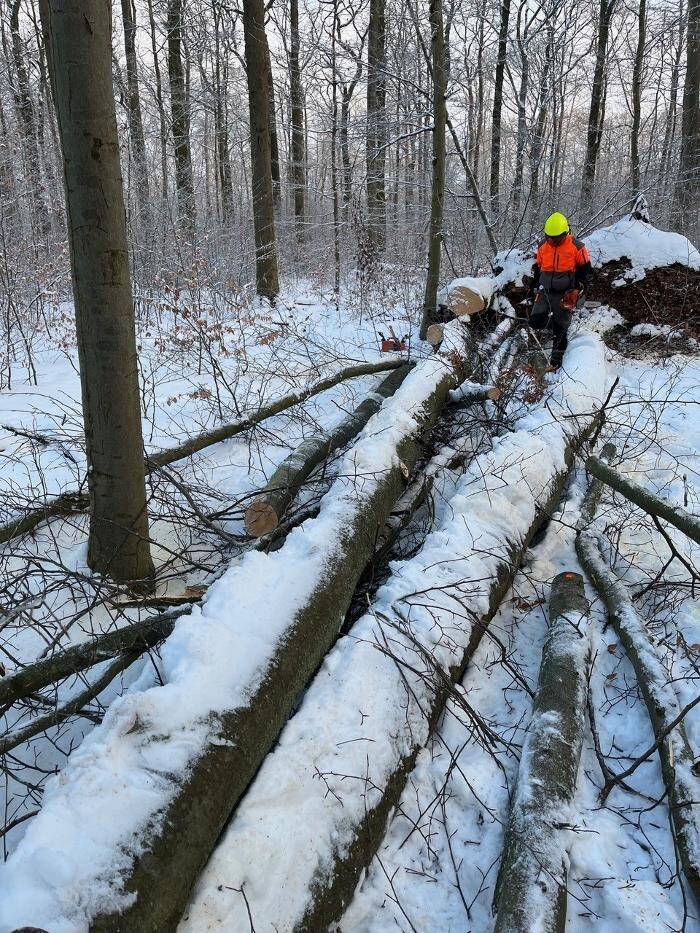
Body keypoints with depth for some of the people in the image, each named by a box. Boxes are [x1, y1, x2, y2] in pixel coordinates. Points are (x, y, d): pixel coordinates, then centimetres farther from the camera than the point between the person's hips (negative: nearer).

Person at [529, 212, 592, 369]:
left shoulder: (577, 247, -8)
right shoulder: (542, 246, 4)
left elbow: (585, 270, -1)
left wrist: (577, 289, -12)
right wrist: (536, 288, 17)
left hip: (566, 295, -4)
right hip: (545, 292, 4)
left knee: (560, 329, -2)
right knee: (535, 321, -15)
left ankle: (556, 361, 8)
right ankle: (555, 325, 15)